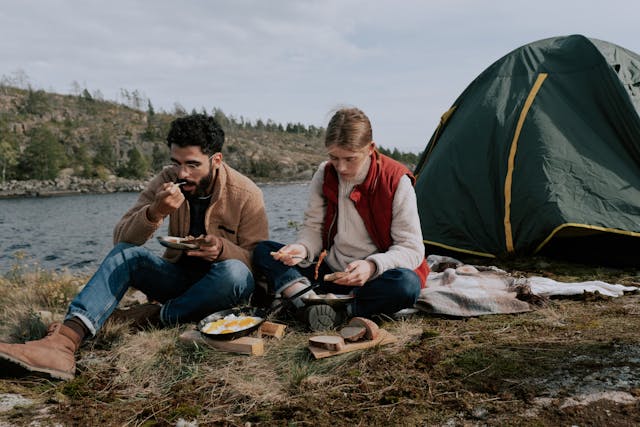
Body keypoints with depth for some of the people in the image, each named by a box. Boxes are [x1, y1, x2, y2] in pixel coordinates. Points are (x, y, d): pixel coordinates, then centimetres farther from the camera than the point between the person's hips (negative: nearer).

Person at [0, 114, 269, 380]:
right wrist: (155, 212, -31)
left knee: (235, 273, -37)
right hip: (178, 276, 3)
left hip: (219, 288, -3)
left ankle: (153, 316, -24)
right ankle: (64, 340, -41)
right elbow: (122, 238, -11)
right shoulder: (168, 182, -6)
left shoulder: (246, 195, -15)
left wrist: (222, 248, -32)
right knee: (125, 253, -22)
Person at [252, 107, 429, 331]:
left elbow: (411, 249, -15)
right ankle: (311, 302, -32)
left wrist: (372, 266, -33)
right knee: (263, 251, -10)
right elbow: (313, 228, 2)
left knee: (406, 285, -37)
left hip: (374, 278, -4)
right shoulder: (324, 175, -3)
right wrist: (302, 248, -22)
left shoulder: (396, 181, -15)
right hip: (329, 271, 4)